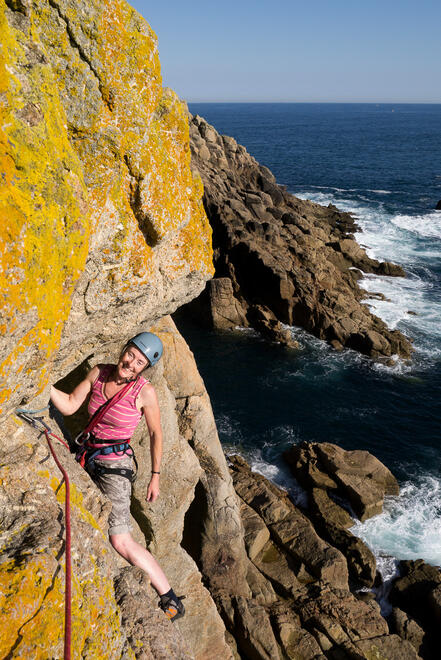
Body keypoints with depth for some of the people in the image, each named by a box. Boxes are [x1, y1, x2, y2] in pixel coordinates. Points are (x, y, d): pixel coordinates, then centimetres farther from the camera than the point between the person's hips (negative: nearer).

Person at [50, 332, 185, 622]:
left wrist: (156, 476, -2)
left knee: (121, 542, -12)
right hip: (89, 459, 7)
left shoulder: (145, 391, -18)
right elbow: (69, 406, -2)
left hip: (115, 466, -6)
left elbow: (156, 433, -6)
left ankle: (171, 601, -1)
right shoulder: (99, 373, -5)